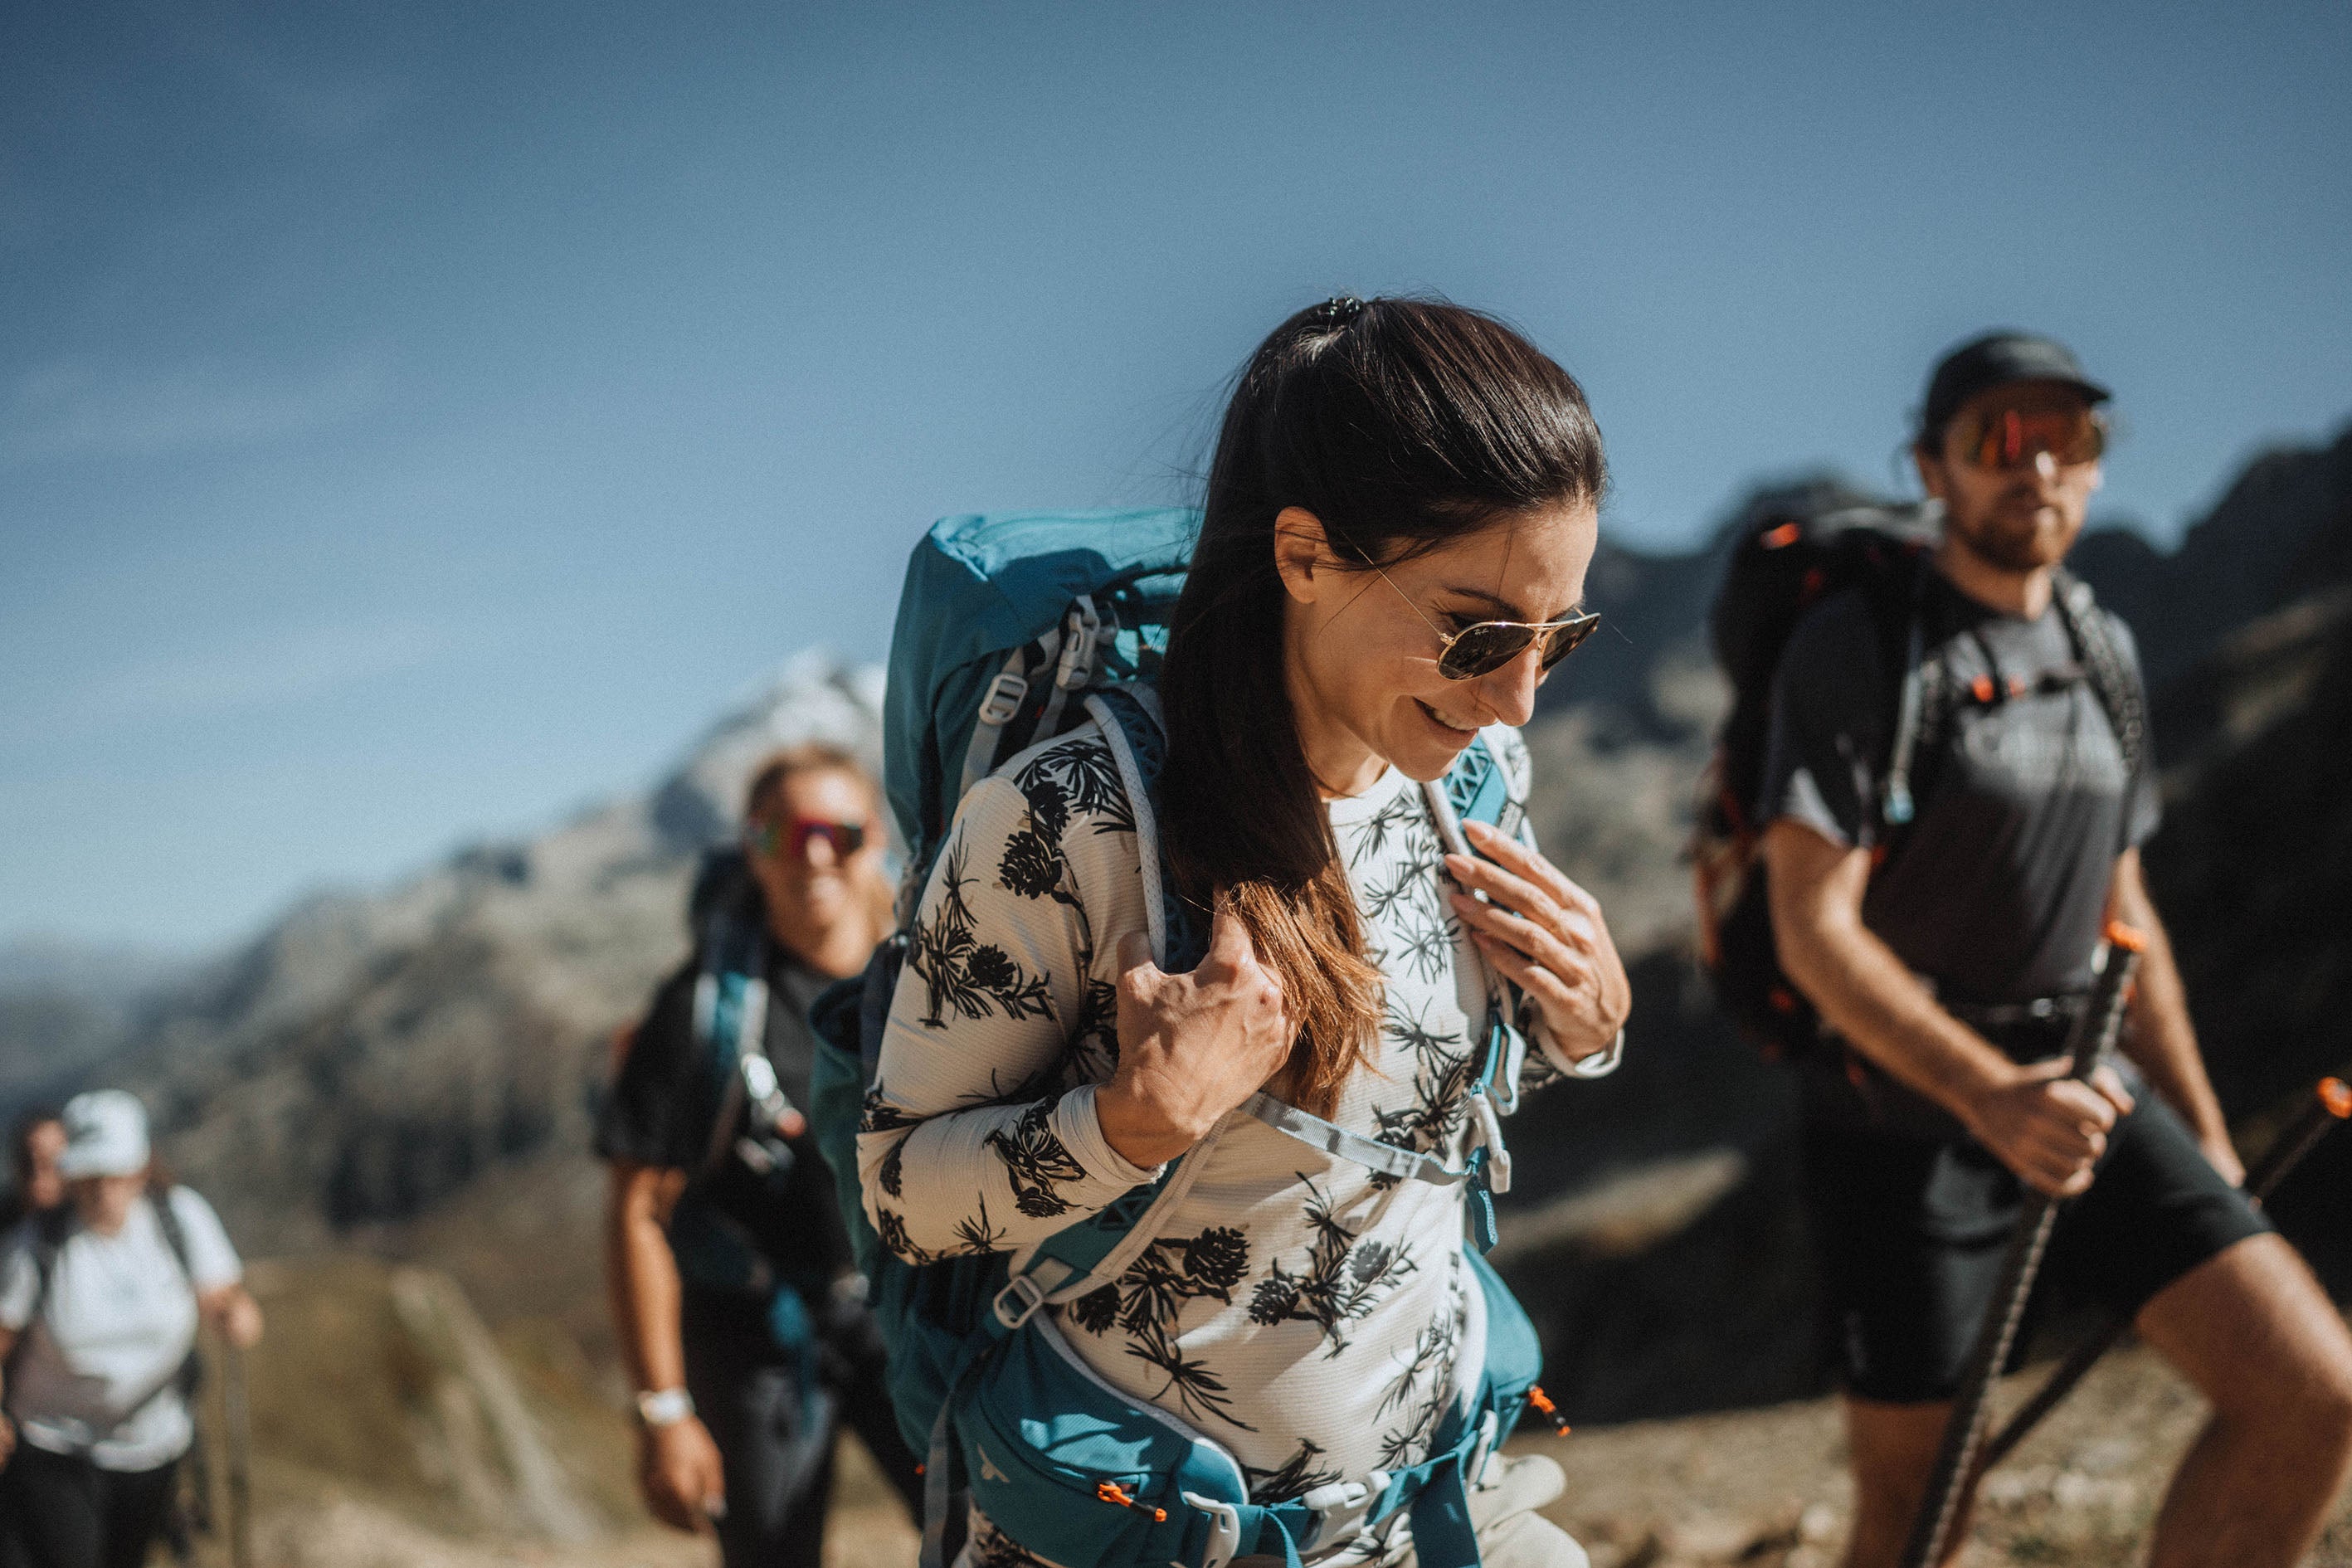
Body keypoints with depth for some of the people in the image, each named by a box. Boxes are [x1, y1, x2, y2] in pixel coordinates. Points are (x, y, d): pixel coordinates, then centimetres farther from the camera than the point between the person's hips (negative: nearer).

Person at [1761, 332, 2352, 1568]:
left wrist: (2203, 1134, 18)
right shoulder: (1857, 650, -11)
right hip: (1904, 1121, -6)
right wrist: (1989, 1093, -31)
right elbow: (1815, 931, -19)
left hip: (2084, 1092, 6)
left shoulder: (2103, 652, 10)